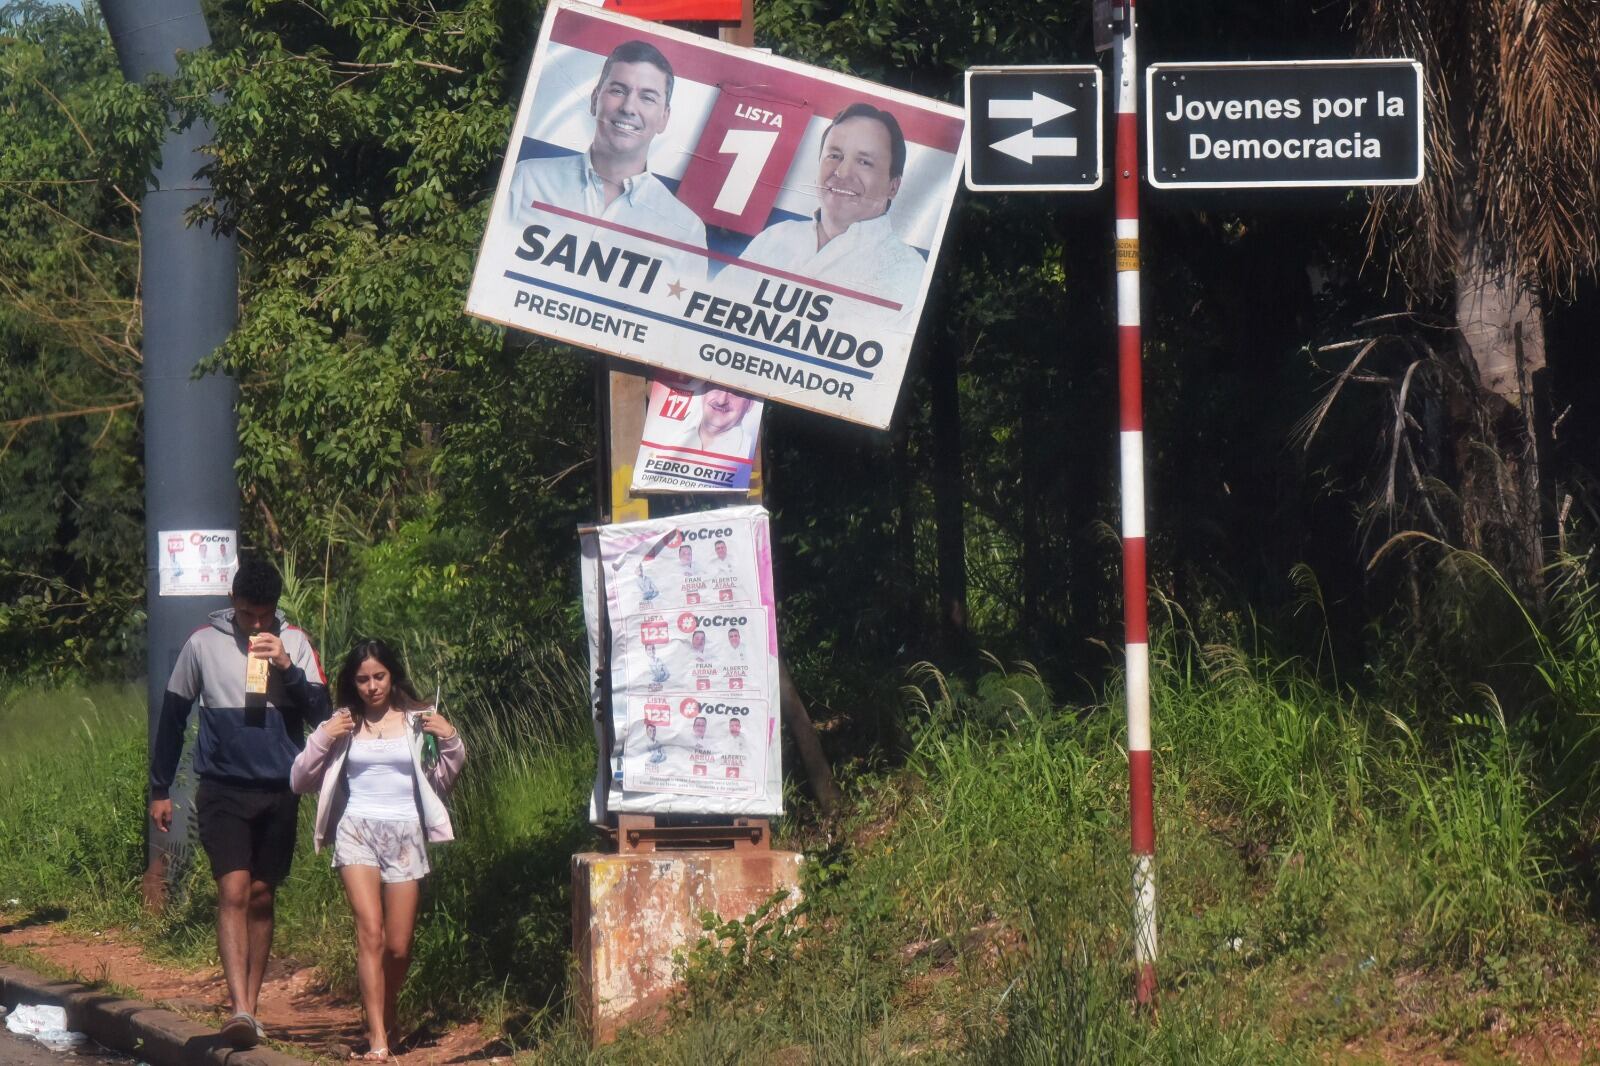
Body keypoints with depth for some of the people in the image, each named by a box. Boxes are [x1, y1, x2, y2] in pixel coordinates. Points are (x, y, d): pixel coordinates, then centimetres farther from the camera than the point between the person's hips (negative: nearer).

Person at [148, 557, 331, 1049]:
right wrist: (159, 790, 8)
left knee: (262, 897, 8)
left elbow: (321, 713, -2)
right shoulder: (203, 644, -2)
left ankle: (250, 1006, 17)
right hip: (223, 790, -2)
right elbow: (172, 717, 6)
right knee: (234, 890, -15)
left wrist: (288, 668, -17)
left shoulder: (295, 643, 2)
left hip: (279, 792, 2)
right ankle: (239, 1008, -25)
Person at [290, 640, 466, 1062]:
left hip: (405, 835, 1)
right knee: (370, 932, -18)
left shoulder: (419, 720, 9)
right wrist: (322, 740, -6)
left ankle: (385, 1022, 28)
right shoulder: (342, 724, 9)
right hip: (357, 832, -1)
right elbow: (299, 781, 9)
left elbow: (444, 778, 13)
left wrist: (450, 741, -4)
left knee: (399, 947, 1)